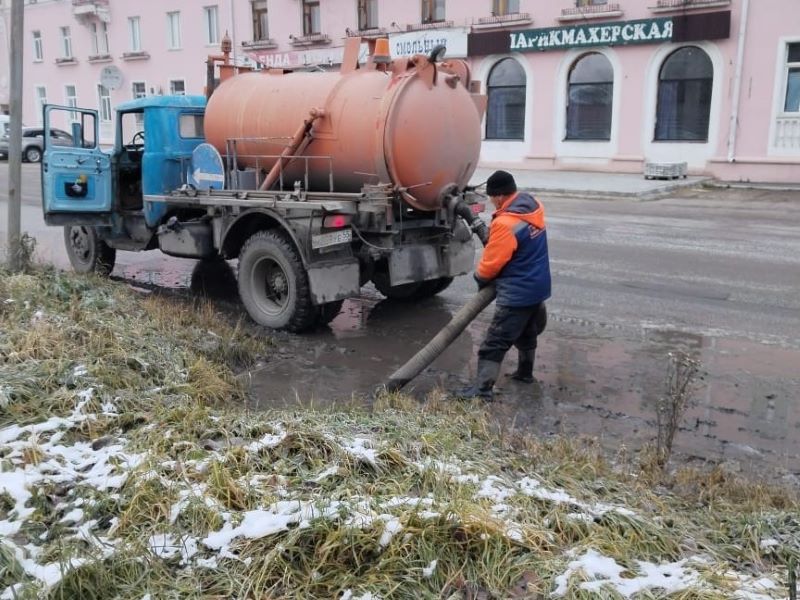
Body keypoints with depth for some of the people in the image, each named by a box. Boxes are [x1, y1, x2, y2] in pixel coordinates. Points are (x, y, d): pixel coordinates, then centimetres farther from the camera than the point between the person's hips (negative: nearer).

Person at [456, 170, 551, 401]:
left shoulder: (505, 224, -26)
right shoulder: (534, 207, 1)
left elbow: (491, 262, -16)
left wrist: (480, 277, 4)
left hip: (517, 293, -9)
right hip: (538, 286, 9)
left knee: (495, 343, -6)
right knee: (527, 332, 26)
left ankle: (483, 389, -5)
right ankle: (525, 372, 41)